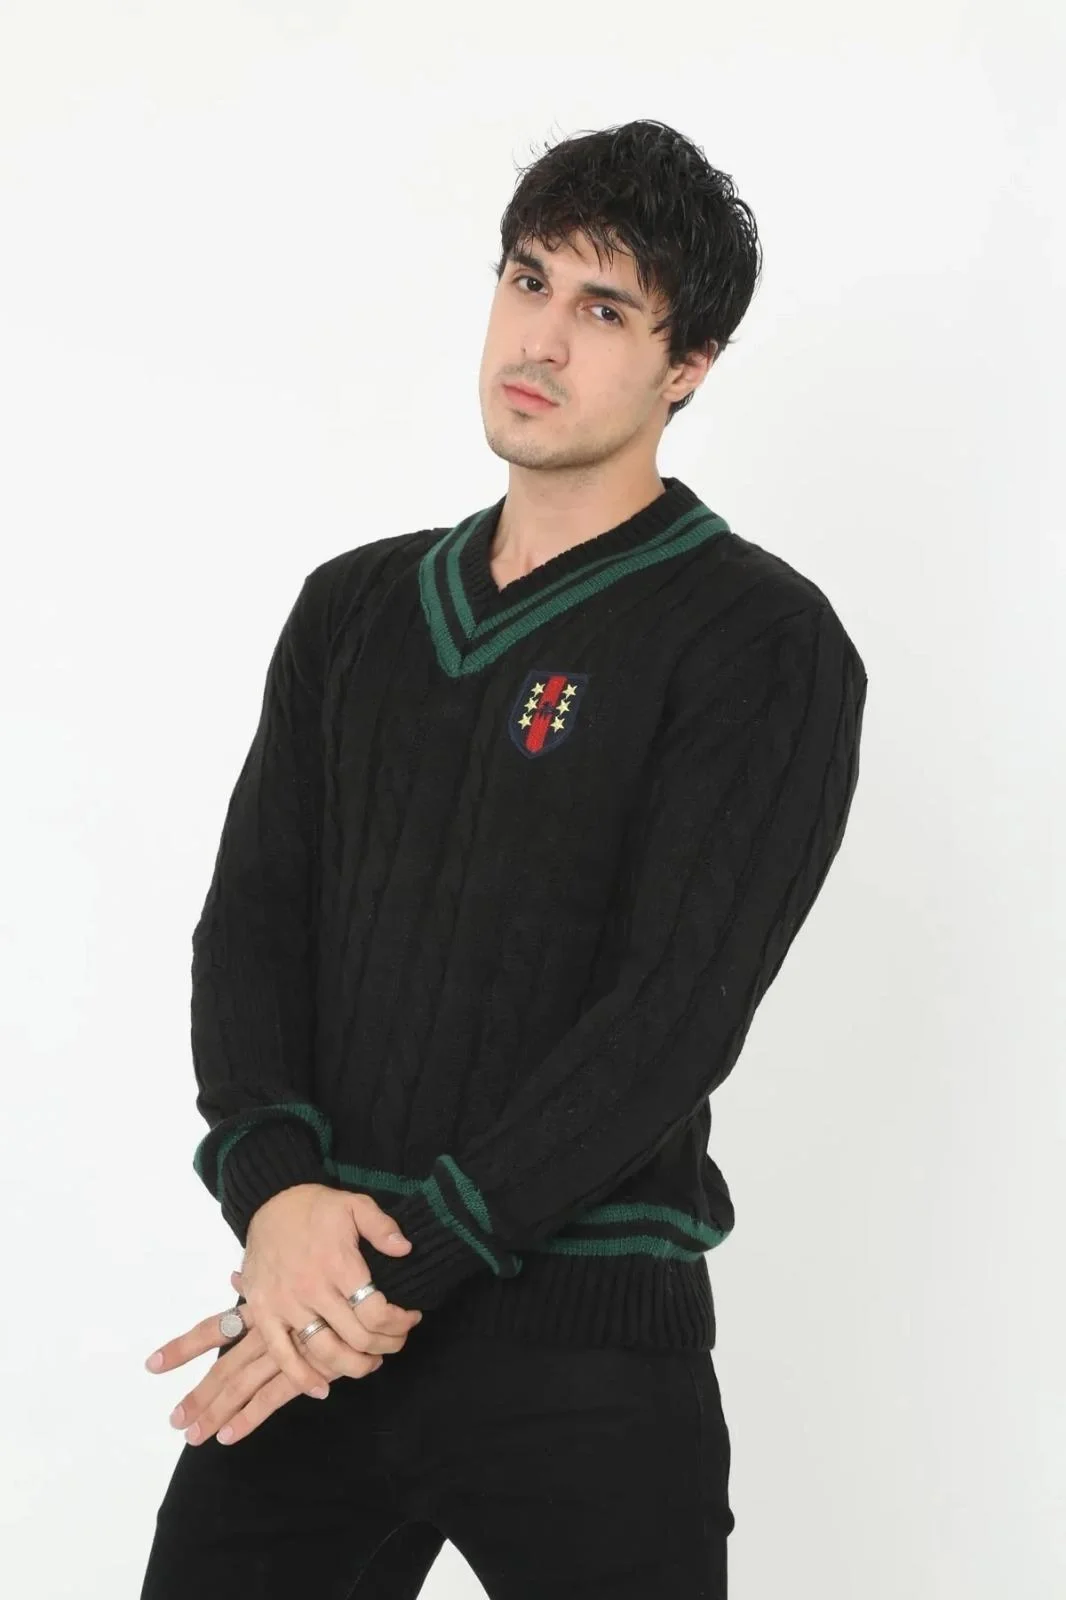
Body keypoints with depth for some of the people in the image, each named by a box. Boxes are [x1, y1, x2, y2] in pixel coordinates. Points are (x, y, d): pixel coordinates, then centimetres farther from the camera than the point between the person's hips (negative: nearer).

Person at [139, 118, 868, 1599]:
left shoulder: (759, 640, -5)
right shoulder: (355, 610, 14)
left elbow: (676, 1009, -13)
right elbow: (251, 922, 6)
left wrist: (401, 1267, -17)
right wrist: (274, 1185, -13)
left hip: (579, 1335, -4)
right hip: (319, 1305, 5)